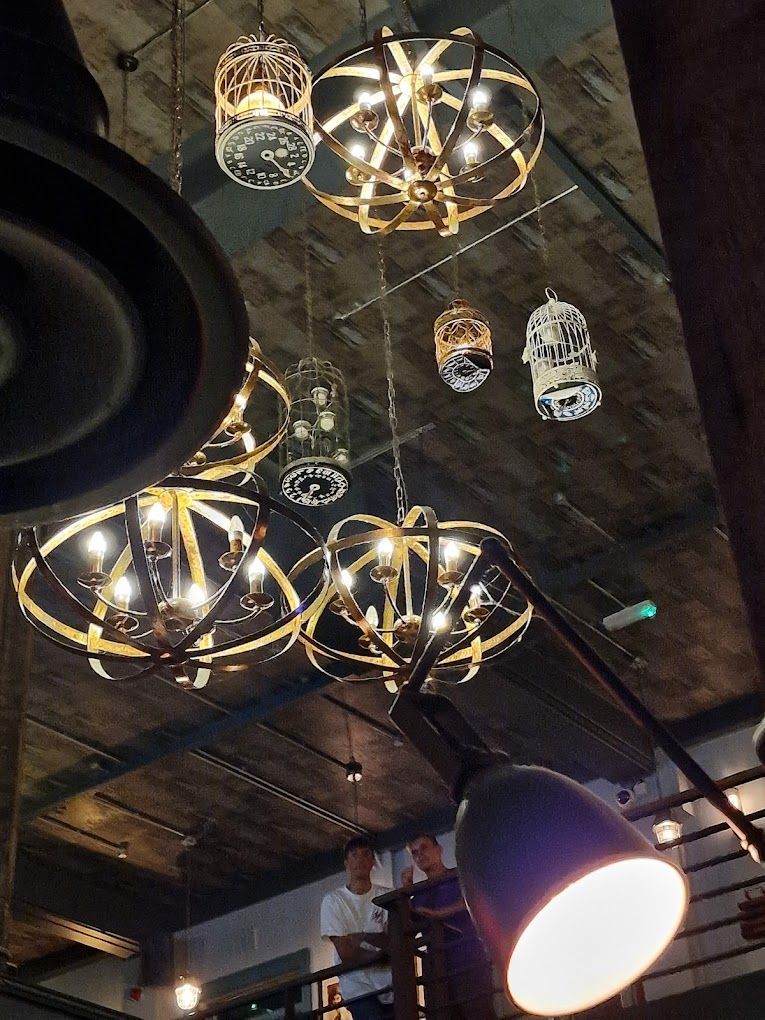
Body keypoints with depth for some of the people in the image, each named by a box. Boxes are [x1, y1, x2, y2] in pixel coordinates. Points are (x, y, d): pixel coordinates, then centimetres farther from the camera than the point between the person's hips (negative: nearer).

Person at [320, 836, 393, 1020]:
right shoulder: (333, 900, 1)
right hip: (359, 988, -3)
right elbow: (346, 954, -5)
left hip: (392, 985, 3)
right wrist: (382, 955, -4)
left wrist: (363, 937, -14)